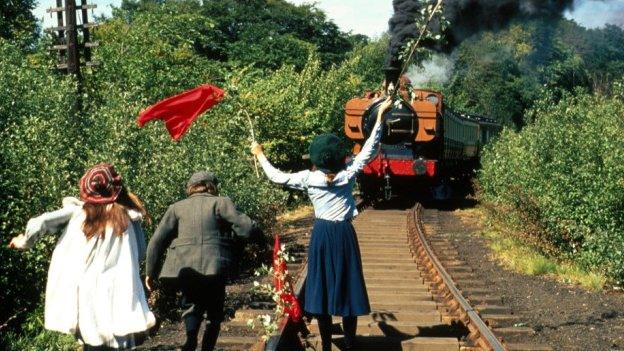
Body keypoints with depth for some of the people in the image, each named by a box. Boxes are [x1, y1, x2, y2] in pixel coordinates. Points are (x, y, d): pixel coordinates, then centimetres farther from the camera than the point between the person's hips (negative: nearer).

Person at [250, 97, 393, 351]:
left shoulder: (308, 178, -4)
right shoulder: (348, 174, -3)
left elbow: (276, 177, 5)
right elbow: (369, 148, 3)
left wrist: (259, 154, 19)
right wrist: (380, 115, 5)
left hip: (322, 235, 0)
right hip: (344, 234, 0)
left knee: (322, 288, 5)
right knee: (347, 287, 5)